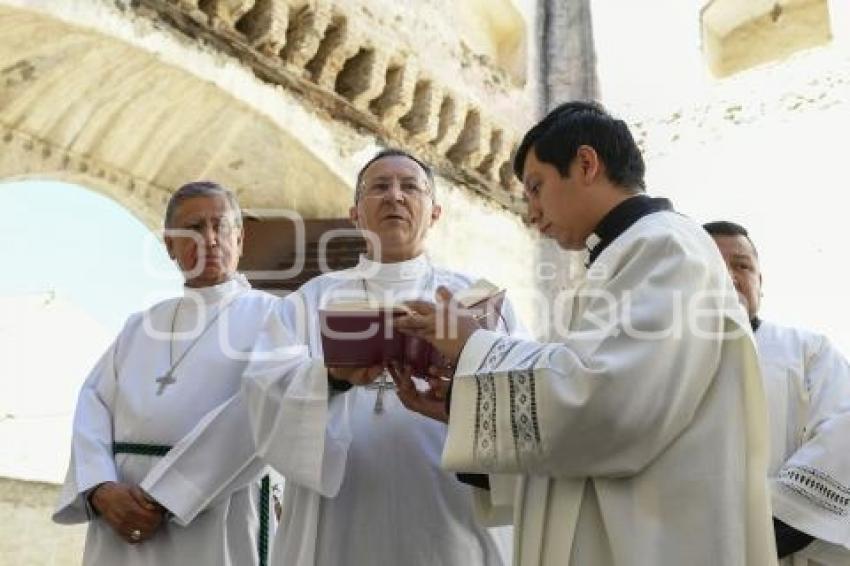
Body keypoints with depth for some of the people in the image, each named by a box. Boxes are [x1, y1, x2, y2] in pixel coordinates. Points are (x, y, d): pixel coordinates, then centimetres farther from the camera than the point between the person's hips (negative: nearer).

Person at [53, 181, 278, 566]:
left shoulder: (269, 315, 0)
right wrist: (102, 490, -14)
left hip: (216, 515, -4)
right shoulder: (140, 325, 14)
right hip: (124, 513, 4)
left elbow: (258, 413, -13)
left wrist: (164, 496, -18)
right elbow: (93, 404, 5)